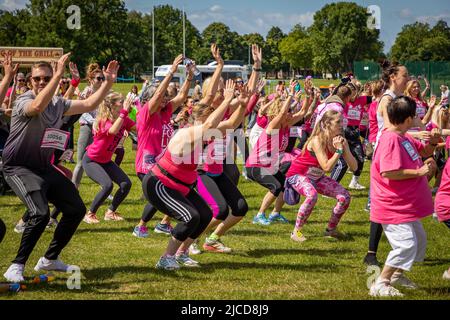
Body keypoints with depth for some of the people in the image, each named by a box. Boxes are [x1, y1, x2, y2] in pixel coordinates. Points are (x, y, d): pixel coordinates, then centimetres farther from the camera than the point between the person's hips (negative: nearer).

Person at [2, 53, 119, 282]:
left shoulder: (58, 104, 7)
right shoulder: (23, 102, -16)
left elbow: (89, 104, 9)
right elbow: (38, 106, -40)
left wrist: (108, 82, -2)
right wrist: (59, 75, -45)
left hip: (45, 167, 9)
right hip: (19, 168, -8)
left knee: (76, 210, 10)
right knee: (40, 214, -28)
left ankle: (50, 260, 24)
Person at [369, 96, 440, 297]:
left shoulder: (405, 137, 8)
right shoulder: (390, 140, -22)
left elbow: (424, 152, 23)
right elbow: (388, 172, -31)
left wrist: (433, 142, 0)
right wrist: (418, 171, -24)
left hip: (406, 204, 11)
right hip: (393, 206, -11)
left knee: (419, 240, 21)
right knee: (406, 244, -16)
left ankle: (397, 275, 36)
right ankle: (380, 285, -9)